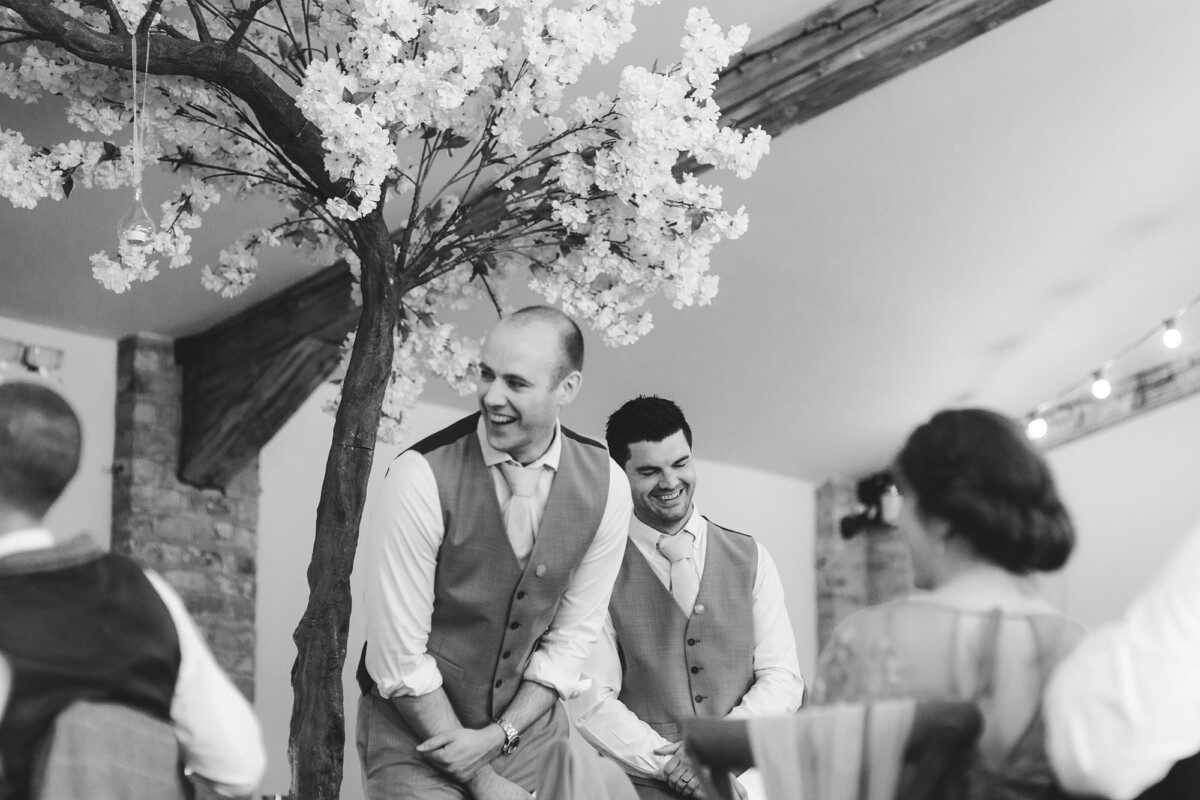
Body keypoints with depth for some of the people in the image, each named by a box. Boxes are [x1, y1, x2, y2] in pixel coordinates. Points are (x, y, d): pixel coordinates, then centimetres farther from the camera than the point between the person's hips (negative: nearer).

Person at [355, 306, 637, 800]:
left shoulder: (604, 486, -7)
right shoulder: (421, 477, -18)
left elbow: (569, 639, 0)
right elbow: (399, 658, -16)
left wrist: (498, 736, -11)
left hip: (527, 726, 4)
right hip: (415, 738, -4)